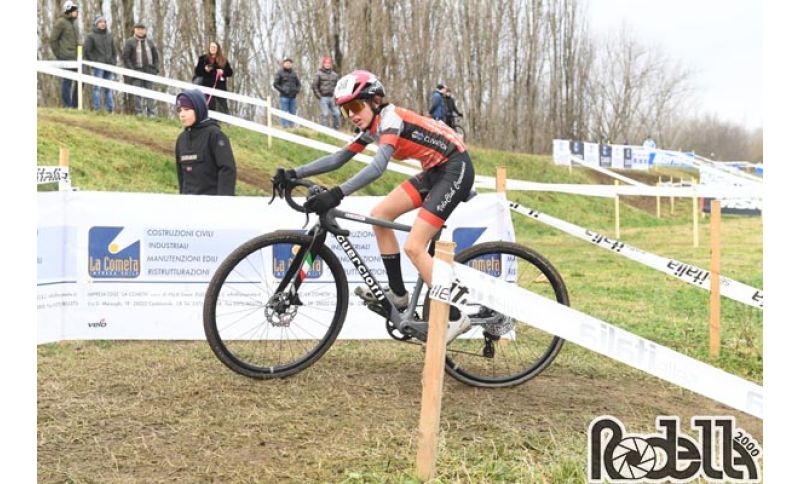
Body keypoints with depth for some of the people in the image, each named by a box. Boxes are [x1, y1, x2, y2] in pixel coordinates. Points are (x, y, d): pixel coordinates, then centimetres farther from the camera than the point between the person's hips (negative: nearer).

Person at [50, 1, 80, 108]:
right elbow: (53, 39, -8)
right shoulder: (61, 22, -7)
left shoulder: (74, 23, 17)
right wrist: (58, 55, -8)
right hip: (66, 58, -8)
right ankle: (67, 105, 0)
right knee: (67, 81, -5)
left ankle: (75, 105, 16)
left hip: (76, 58, 8)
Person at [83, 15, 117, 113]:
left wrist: (113, 63, 11)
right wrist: (93, 62, -8)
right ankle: (97, 109, -6)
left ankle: (110, 109, 10)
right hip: (97, 67, -5)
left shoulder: (109, 36, 15)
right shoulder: (91, 36, -1)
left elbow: (114, 51, 21)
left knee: (108, 88, 8)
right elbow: (86, 51, -4)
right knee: (97, 87, -7)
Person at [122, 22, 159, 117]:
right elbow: (125, 57, -4)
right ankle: (139, 113, 0)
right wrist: (131, 69, -11)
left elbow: (155, 56, 18)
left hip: (149, 72, 3)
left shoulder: (150, 42, 14)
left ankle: (151, 114, 6)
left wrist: (155, 68, 6)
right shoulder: (130, 42, 1)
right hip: (136, 72, -3)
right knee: (138, 94, -4)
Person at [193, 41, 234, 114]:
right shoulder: (203, 59, 8)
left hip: (220, 87, 0)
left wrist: (223, 72, -12)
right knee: (208, 108, 1)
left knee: (223, 108, -2)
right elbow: (197, 72, 5)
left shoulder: (223, 60, 8)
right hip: (207, 87, 0)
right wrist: (205, 70, -13)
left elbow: (230, 72, 7)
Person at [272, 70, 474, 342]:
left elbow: (378, 167, -36)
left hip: (455, 169, -10)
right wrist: (294, 174, -1)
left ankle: (455, 318, -6)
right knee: (380, 215, 5)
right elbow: (338, 158, 9)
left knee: (414, 247, -14)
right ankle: (398, 294, 13)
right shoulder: (371, 127, 8)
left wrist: (337, 194, -45)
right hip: (434, 171, 10)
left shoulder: (390, 118, -20)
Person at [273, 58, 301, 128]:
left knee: (293, 113, 5)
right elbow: (275, 84, -2)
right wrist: (282, 90, -11)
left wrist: (297, 90, 5)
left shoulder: (293, 73, 14)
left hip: (293, 96, 5)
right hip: (284, 96, -5)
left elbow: (298, 83, 23)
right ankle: (284, 127, -4)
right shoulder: (280, 72, 0)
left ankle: (292, 127, 11)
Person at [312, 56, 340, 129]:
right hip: (323, 98, -4)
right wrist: (319, 96, -6)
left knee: (336, 114, -1)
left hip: (332, 97, 4)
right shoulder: (319, 74, -1)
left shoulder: (334, 74, 12)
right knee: (325, 115, -9)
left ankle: (336, 129, 12)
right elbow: (314, 86, -2)